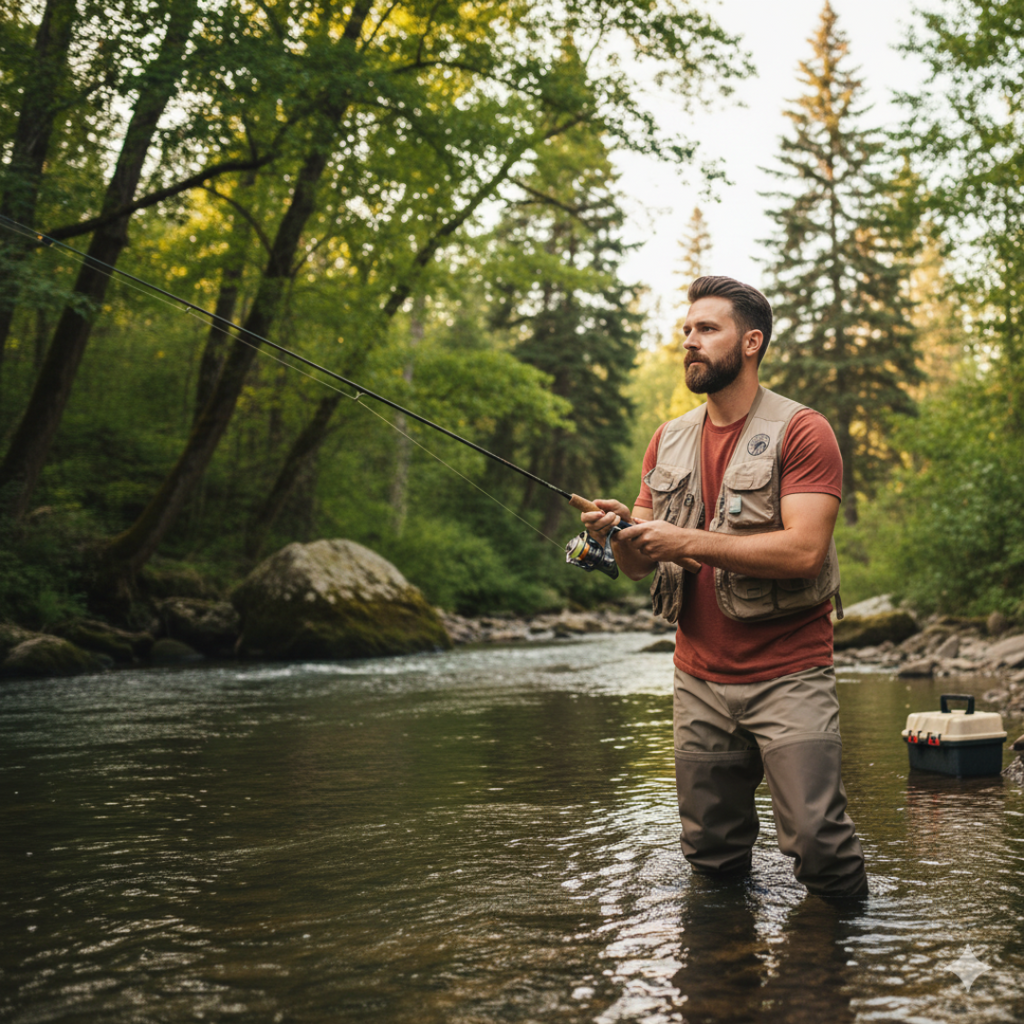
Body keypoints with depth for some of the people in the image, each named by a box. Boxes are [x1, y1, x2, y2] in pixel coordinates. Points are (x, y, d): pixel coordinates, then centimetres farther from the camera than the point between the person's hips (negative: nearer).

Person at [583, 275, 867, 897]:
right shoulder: (669, 441, 11)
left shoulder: (801, 431, -7)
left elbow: (803, 551, -19)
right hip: (700, 680, 5)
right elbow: (639, 566, 11)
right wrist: (620, 533, -12)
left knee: (818, 841, -9)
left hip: (787, 677, -5)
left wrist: (689, 542, -21)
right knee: (711, 856, 11)